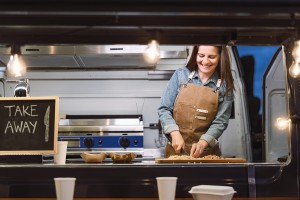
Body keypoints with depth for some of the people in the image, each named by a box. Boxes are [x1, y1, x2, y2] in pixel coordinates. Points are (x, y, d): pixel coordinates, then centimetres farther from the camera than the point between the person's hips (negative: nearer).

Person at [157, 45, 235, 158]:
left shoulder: (225, 86, -3)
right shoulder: (181, 75, -1)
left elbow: (220, 122, -7)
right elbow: (164, 109, -2)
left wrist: (203, 143, -22)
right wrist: (175, 133, -17)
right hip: (176, 149, 0)